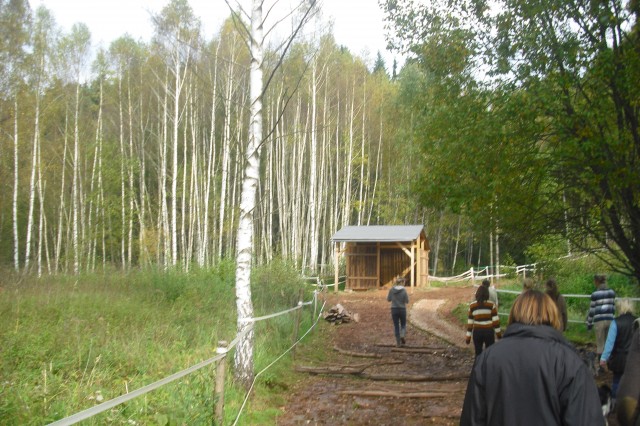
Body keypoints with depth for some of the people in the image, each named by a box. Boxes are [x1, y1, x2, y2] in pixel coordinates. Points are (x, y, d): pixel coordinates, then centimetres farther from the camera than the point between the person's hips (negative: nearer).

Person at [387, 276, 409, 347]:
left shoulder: (391, 289, -5)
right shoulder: (404, 290, -12)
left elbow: (388, 299, 2)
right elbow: (407, 301, -10)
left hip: (394, 309, 2)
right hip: (402, 309, -2)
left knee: (396, 326, 10)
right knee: (403, 324, 18)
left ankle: (398, 342, 10)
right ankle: (402, 336, -8)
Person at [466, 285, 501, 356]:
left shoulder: (472, 306, -3)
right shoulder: (491, 305, -6)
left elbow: (470, 322, -1)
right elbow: (495, 320, -7)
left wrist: (468, 336, 4)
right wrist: (498, 332, 4)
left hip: (477, 332, 1)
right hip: (489, 331, -1)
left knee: (478, 353, 11)